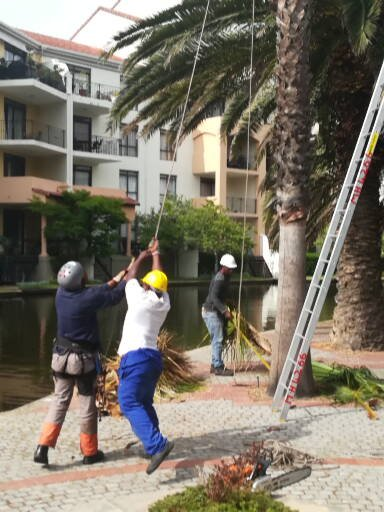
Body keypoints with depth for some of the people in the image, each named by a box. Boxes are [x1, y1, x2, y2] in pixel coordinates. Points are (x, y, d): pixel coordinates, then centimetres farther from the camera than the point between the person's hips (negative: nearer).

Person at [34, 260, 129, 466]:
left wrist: (114, 280, 18)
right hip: (84, 359, -5)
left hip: (61, 356, 5)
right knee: (88, 405, 8)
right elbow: (114, 296, -4)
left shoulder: (61, 293, -3)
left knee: (59, 401, 13)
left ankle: (43, 446, 1)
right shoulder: (88, 297, -20)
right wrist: (127, 278, 13)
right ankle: (90, 452, 19)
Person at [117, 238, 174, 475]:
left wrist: (141, 257, 28)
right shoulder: (164, 303, 11)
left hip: (135, 357, -8)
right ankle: (154, 445, 18)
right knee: (144, 403, 18)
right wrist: (156, 254, 39)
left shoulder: (140, 297, -5)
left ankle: (157, 444, -25)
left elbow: (131, 277, 12)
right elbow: (159, 279, 27)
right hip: (154, 357, 8)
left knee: (130, 403, -12)